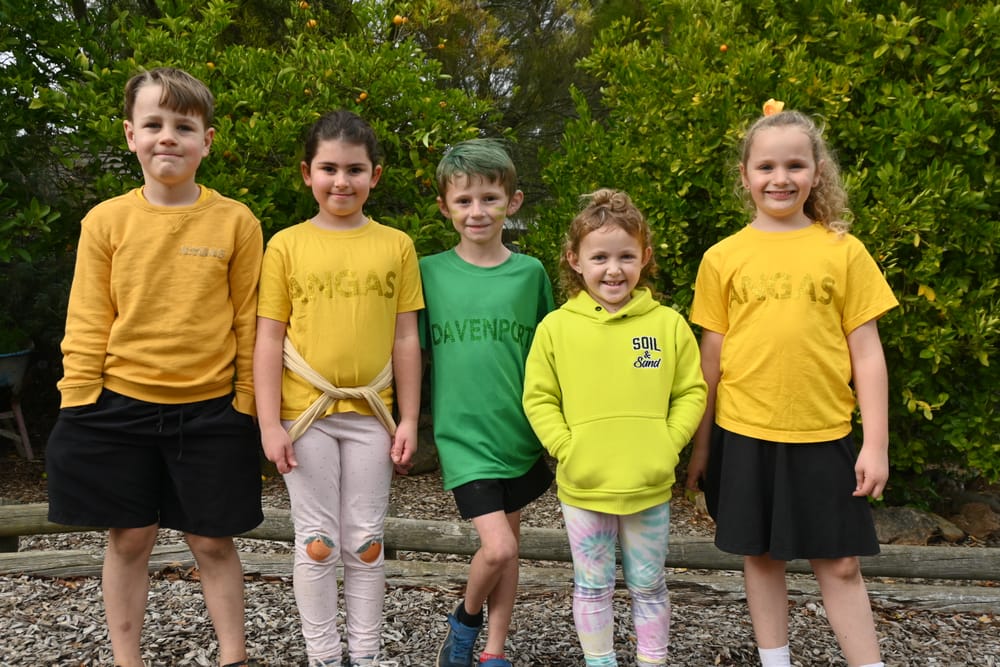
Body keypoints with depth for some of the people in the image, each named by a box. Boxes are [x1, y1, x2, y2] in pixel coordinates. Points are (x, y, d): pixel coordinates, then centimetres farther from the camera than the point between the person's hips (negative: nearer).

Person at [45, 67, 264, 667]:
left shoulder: (236, 222, -3)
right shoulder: (106, 221, 0)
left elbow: (248, 325, 0)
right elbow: (87, 326, 2)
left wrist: (247, 404, 0)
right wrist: (77, 408, -2)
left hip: (209, 410, -1)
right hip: (120, 407, 1)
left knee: (212, 541, 8)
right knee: (129, 539, 11)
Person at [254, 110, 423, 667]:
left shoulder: (396, 245, 3)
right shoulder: (287, 245, 0)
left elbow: (406, 339, 4)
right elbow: (268, 339, 0)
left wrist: (409, 420, 2)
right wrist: (270, 424, -6)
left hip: (371, 416, 1)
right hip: (306, 416, -1)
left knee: (365, 544, 10)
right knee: (317, 542, 7)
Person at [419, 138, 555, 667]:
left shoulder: (529, 272, 1)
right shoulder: (429, 272, -3)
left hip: (520, 433, 2)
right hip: (462, 435, -2)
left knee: (506, 547, 11)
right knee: (498, 548, -10)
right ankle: (464, 619, 21)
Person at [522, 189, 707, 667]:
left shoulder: (668, 324, -3)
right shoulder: (555, 328, -5)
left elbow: (691, 393, 3)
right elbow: (539, 399, -1)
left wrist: (668, 445, -8)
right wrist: (565, 448, -11)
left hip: (649, 486, 0)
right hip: (582, 488, 0)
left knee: (648, 587, 16)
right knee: (592, 588, 15)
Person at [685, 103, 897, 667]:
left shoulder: (843, 251, 0)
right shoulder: (724, 258, 1)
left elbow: (867, 352, 1)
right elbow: (712, 357, 5)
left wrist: (877, 444, -3)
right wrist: (701, 445, 8)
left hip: (824, 436, -1)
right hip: (745, 435, 1)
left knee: (840, 563, 7)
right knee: (762, 557, 12)